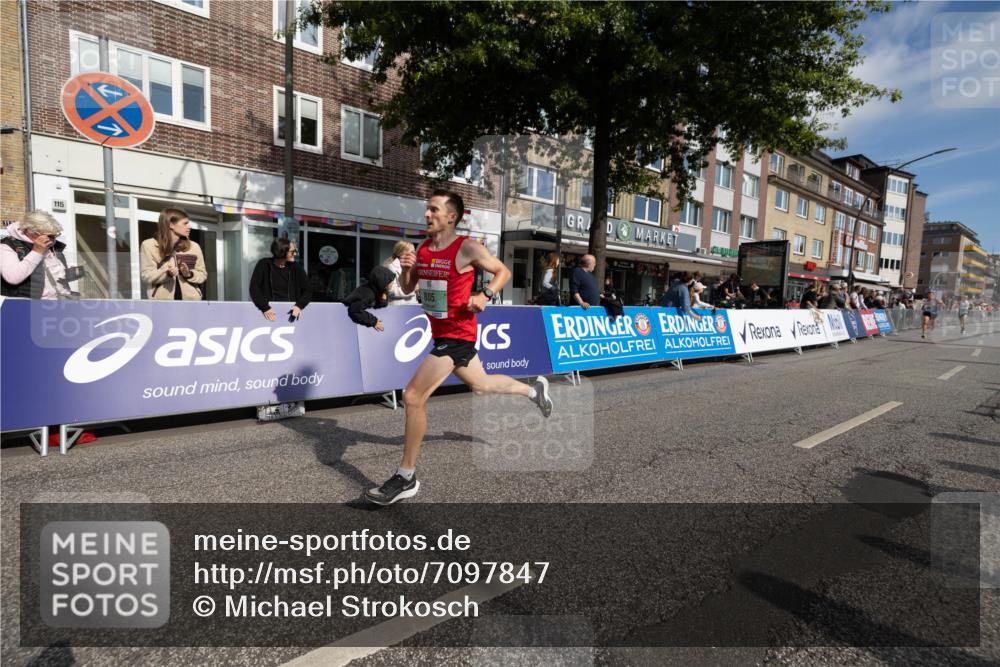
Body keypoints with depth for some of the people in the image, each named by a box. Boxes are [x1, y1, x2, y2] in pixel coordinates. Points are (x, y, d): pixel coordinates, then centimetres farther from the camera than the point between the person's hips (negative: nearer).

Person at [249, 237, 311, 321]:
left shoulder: (296, 267, 5)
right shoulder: (264, 264, 1)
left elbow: (308, 291, 5)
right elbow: (254, 288, -4)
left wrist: (299, 306, -14)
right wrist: (265, 308, -18)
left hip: (290, 311, 1)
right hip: (271, 311, -1)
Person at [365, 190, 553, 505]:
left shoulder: (467, 248, -13)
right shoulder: (422, 249, 7)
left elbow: (504, 271, -4)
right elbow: (408, 288, 14)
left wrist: (485, 295, -20)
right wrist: (405, 269, -7)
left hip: (457, 335, -9)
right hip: (443, 334, 9)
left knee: (413, 397, -14)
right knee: (482, 385, 25)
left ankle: (406, 478, 0)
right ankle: (534, 389, 50)